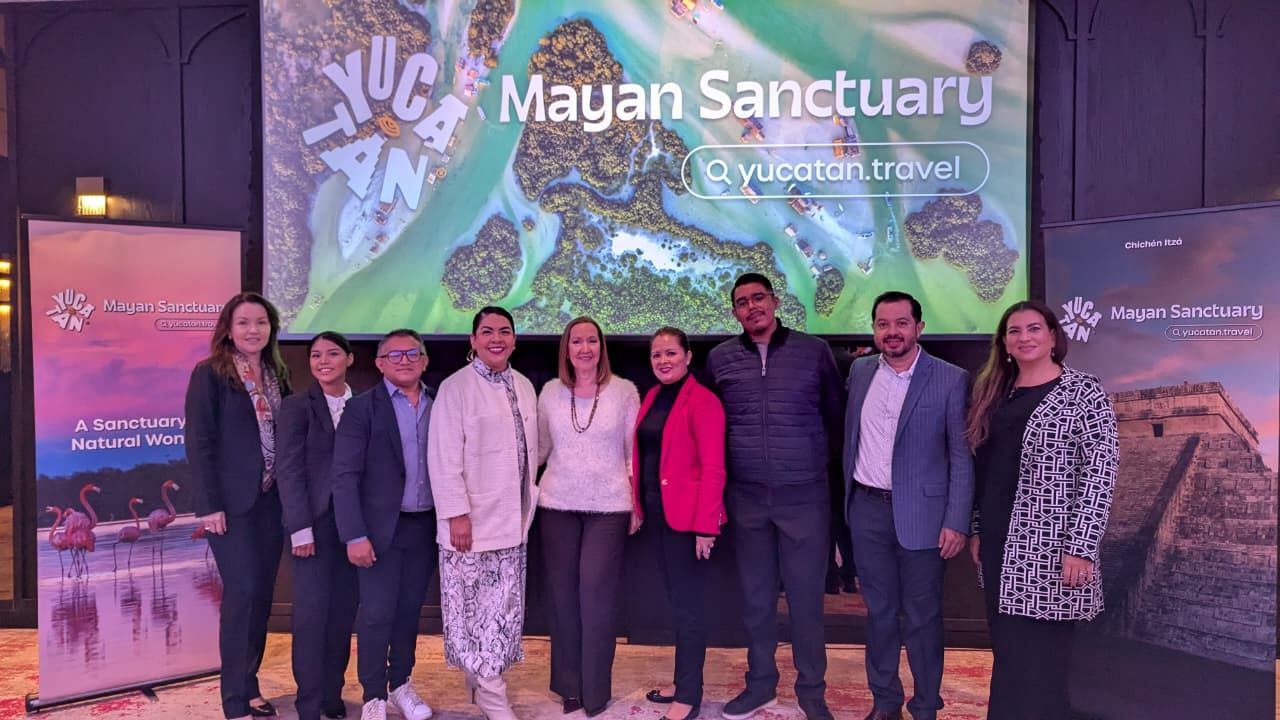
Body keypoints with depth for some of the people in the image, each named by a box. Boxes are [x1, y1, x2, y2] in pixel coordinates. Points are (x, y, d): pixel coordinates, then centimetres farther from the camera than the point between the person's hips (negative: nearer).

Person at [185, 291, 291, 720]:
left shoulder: (277, 376, 11)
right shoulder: (210, 373, -6)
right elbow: (198, 442, -9)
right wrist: (211, 504, -15)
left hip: (272, 500, 6)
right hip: (232, 502, -5)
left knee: (262, 593, 9)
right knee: (242, 592, -6)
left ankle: (250, 685, 22)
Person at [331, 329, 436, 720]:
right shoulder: (362, 407, -6)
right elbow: (345, 476, -10)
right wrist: (355, 535, -15)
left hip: (425, 525, 3)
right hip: (382, 527, -3)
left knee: (410, 609, 14)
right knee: (377, 613, 1)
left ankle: (401, 684, 30)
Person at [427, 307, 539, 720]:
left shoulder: (524, 387, 10)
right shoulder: (456, 387, -9)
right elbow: (444, 458, -13)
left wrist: (529, 505, 13)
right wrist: (456, 514, -17)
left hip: (512, 518, 6)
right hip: (473, 518, -6)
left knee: (503, 607, 12)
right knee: (476, 608, 0)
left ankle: (481, 681, 27)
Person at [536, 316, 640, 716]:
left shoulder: (624, 391, -2)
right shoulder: (551, 391, 4)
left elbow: (634, 451, 1)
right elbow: (540, 446, 12)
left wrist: (637, 504, -1)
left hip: (608, 507, -2)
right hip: (558, 505, 3)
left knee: (596, 595, -2)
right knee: (562, 594, 8)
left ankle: (595, 690, 13)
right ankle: (569, 684, 23)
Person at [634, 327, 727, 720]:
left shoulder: (702, 401, -13)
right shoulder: (652, 398, 11)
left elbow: (713, 468, -17)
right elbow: (644, 456, 12)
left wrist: (706, 526, -20)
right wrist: (639, 506, 6)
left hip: (686, 517, -7)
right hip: (659, 514, 8)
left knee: (687, 603, 1)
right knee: (675, 599, 16)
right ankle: (683, 680, 30)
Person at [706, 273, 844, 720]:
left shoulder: (814, 351, -1)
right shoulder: (720, 358, 3)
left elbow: (836, 415, 7)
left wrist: (827, 466, 7)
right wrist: (722, 474, 10)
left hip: (805, 496, -2)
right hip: (746, 497, 2)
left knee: (806, 597, 6)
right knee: (755, 596, 13)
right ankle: (760, 683, 30)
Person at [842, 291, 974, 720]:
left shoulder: (950, 380, -8)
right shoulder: (860, 371, 5)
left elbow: (962, 457, -8)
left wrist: (956, 523, -12)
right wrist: (849, 495, 15)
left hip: (920, 514, -4)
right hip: (867, 511, 4)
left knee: (922, 617, 7)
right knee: (879, 611, 15)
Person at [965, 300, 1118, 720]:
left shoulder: (1084, 393, -6)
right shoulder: (996, 394, 12)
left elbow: (1100, 475, -12)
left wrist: (1081, 548, -18)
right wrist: (977, 531, 12)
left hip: (1049, 547, -6)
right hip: (1001, 543, 6)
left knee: (1038, 657, 0)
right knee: (1008, 652, 13)